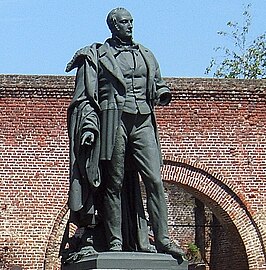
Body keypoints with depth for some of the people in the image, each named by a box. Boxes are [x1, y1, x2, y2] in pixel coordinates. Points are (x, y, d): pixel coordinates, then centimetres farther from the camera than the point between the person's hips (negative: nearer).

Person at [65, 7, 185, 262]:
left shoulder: (145, 55, 21)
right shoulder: (97, 55, 9)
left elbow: (158, 84, 33)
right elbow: (85, 97, 5)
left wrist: (162, 93, 10)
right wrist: (89, 125, -8)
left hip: (143, 123, 4)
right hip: (113, 120, -3)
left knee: (154, 179, -7)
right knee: (114, 183, -2)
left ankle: (162, 239, -7)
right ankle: (114, 242, 1)